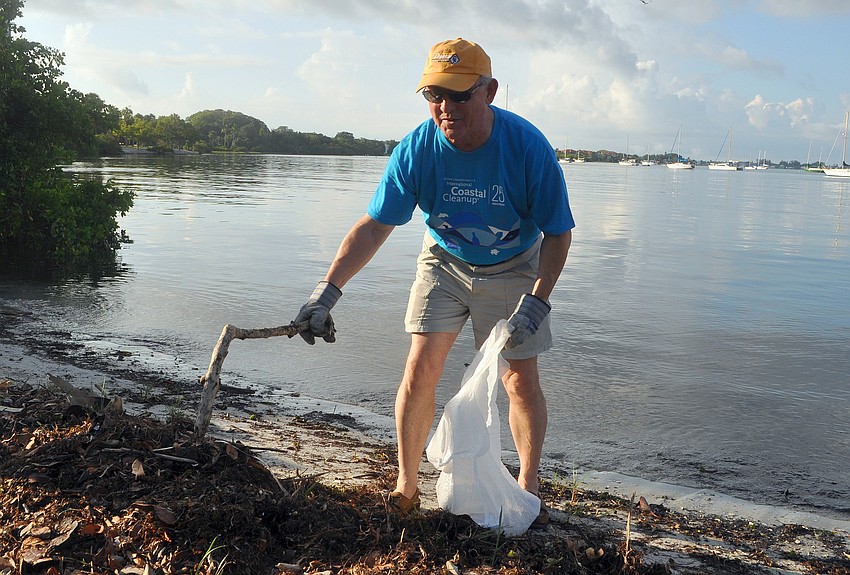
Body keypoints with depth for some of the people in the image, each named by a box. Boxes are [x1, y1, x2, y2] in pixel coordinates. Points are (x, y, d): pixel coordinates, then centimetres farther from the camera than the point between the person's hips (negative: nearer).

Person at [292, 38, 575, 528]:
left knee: (522, 381, -2)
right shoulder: (417, 149, -23)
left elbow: (558, 233, -17)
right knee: (421, 368, -7)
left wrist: (537, 302, -28)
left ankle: (529, 487, 18)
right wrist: (327, 292, -30)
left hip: (513, 269, -1)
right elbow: (373, 227, -20)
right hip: (445, 262, 1)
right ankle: (407, 484, 10)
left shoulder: (528, 147, -27)